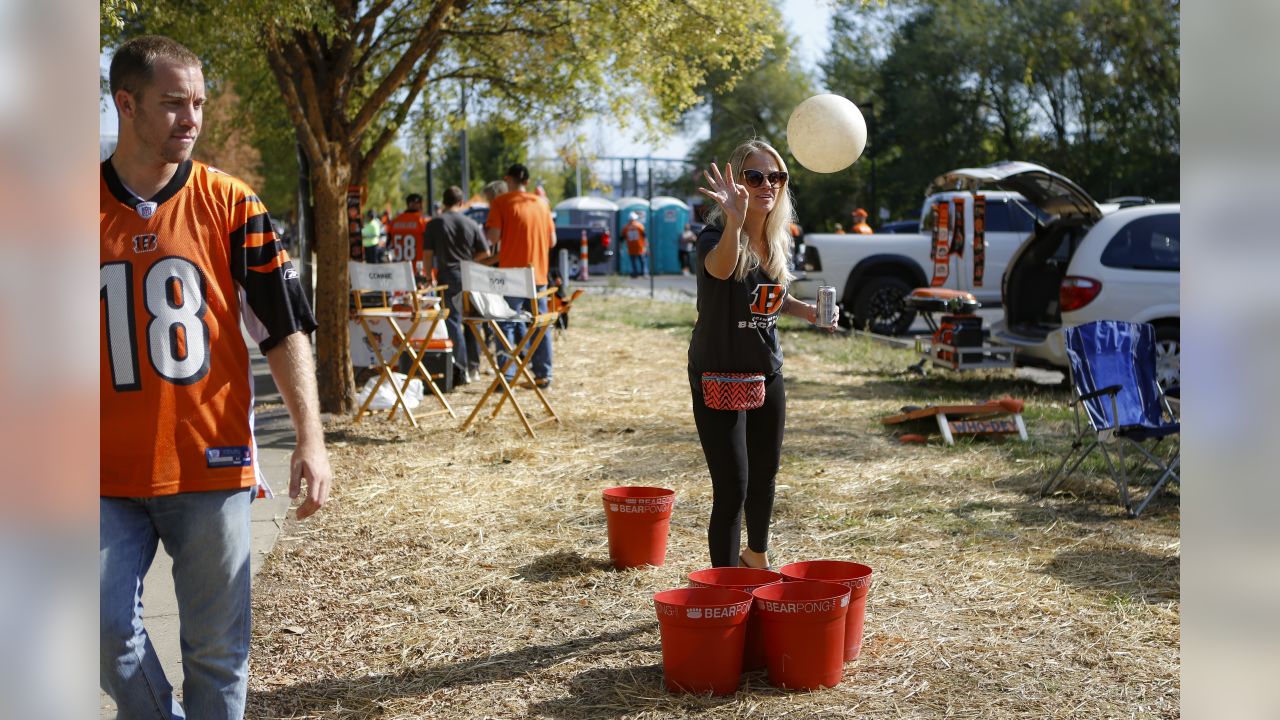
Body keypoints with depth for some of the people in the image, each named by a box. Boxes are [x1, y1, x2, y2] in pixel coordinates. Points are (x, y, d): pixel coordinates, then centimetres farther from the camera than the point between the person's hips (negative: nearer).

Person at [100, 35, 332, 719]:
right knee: (106, 625, -1)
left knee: (217, 648, 6)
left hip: (212, 465, -1)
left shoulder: (231, 203, -1)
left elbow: (284, 328, -1)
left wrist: (310, 439, -11)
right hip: (110, 471, 1)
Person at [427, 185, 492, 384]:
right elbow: (485, 253, 3)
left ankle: (461, 369, -5)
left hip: (448, 277, -2)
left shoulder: (435, 224, -2)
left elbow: (428, 254, -1)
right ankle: (473, 367, 19)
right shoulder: (471, 224, 2)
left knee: (453, 321, 1)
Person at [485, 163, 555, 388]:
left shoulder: (501, 202, -5)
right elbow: (552, 240, 11)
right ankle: (543, 375, 12)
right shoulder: (541, 203, 9)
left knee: (508, 325, 0)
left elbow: (493, 238, -12)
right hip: (538, 273, 4)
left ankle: (507, 376, -6)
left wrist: (488, 233, 9)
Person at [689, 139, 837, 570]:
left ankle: (757, 557, 46)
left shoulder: (777, 241, 1)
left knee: (765, 473, 22)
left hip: (766, 373, 7)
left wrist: (804, 310, 0)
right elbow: (720, 267, -47)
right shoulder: (716, 236, -21)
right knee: (732, 488, -10)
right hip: (718, 377, -7)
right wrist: (734, 223, -67)